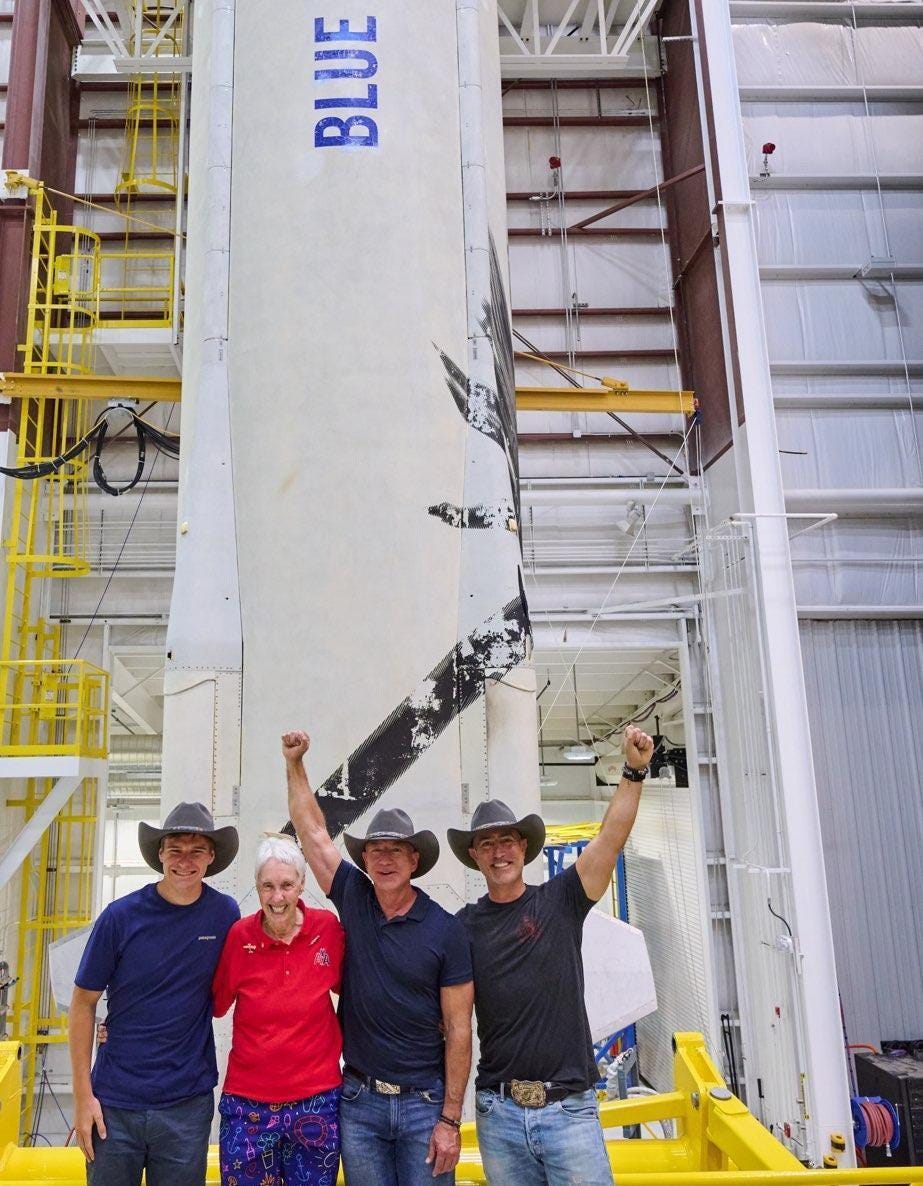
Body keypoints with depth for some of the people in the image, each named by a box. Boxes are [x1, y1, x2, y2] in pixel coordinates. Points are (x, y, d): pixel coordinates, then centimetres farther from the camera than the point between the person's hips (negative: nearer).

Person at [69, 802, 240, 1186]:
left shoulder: (225, 914, -6)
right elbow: (83, 1003, -2)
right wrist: (83, 1095, -4)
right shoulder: (120, 916, -10)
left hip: (188, 1104, 1)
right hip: (115, 1103, -1)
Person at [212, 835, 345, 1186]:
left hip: (317, 1101, 0)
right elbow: (214, 1004, 3)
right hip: (248, 1104, 0)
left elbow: (348, 988, 10)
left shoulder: (327, 928, -6)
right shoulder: (239, 936, -7)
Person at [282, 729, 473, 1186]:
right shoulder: (353, 900, 0)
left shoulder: (445, 930, -8)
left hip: (424, 1100, -2)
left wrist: (450, 1119, -9)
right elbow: (313, 831, 2)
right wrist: (294, 763, -2)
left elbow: (458, 1029, -7)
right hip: (359, 1100, 3)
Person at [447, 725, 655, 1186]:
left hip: (568, 1108, -2)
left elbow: (611, 837, -12)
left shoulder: (558, 901, -1)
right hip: (498, 1111, 2)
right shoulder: (464, 925, 3)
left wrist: (634, 770, -23)